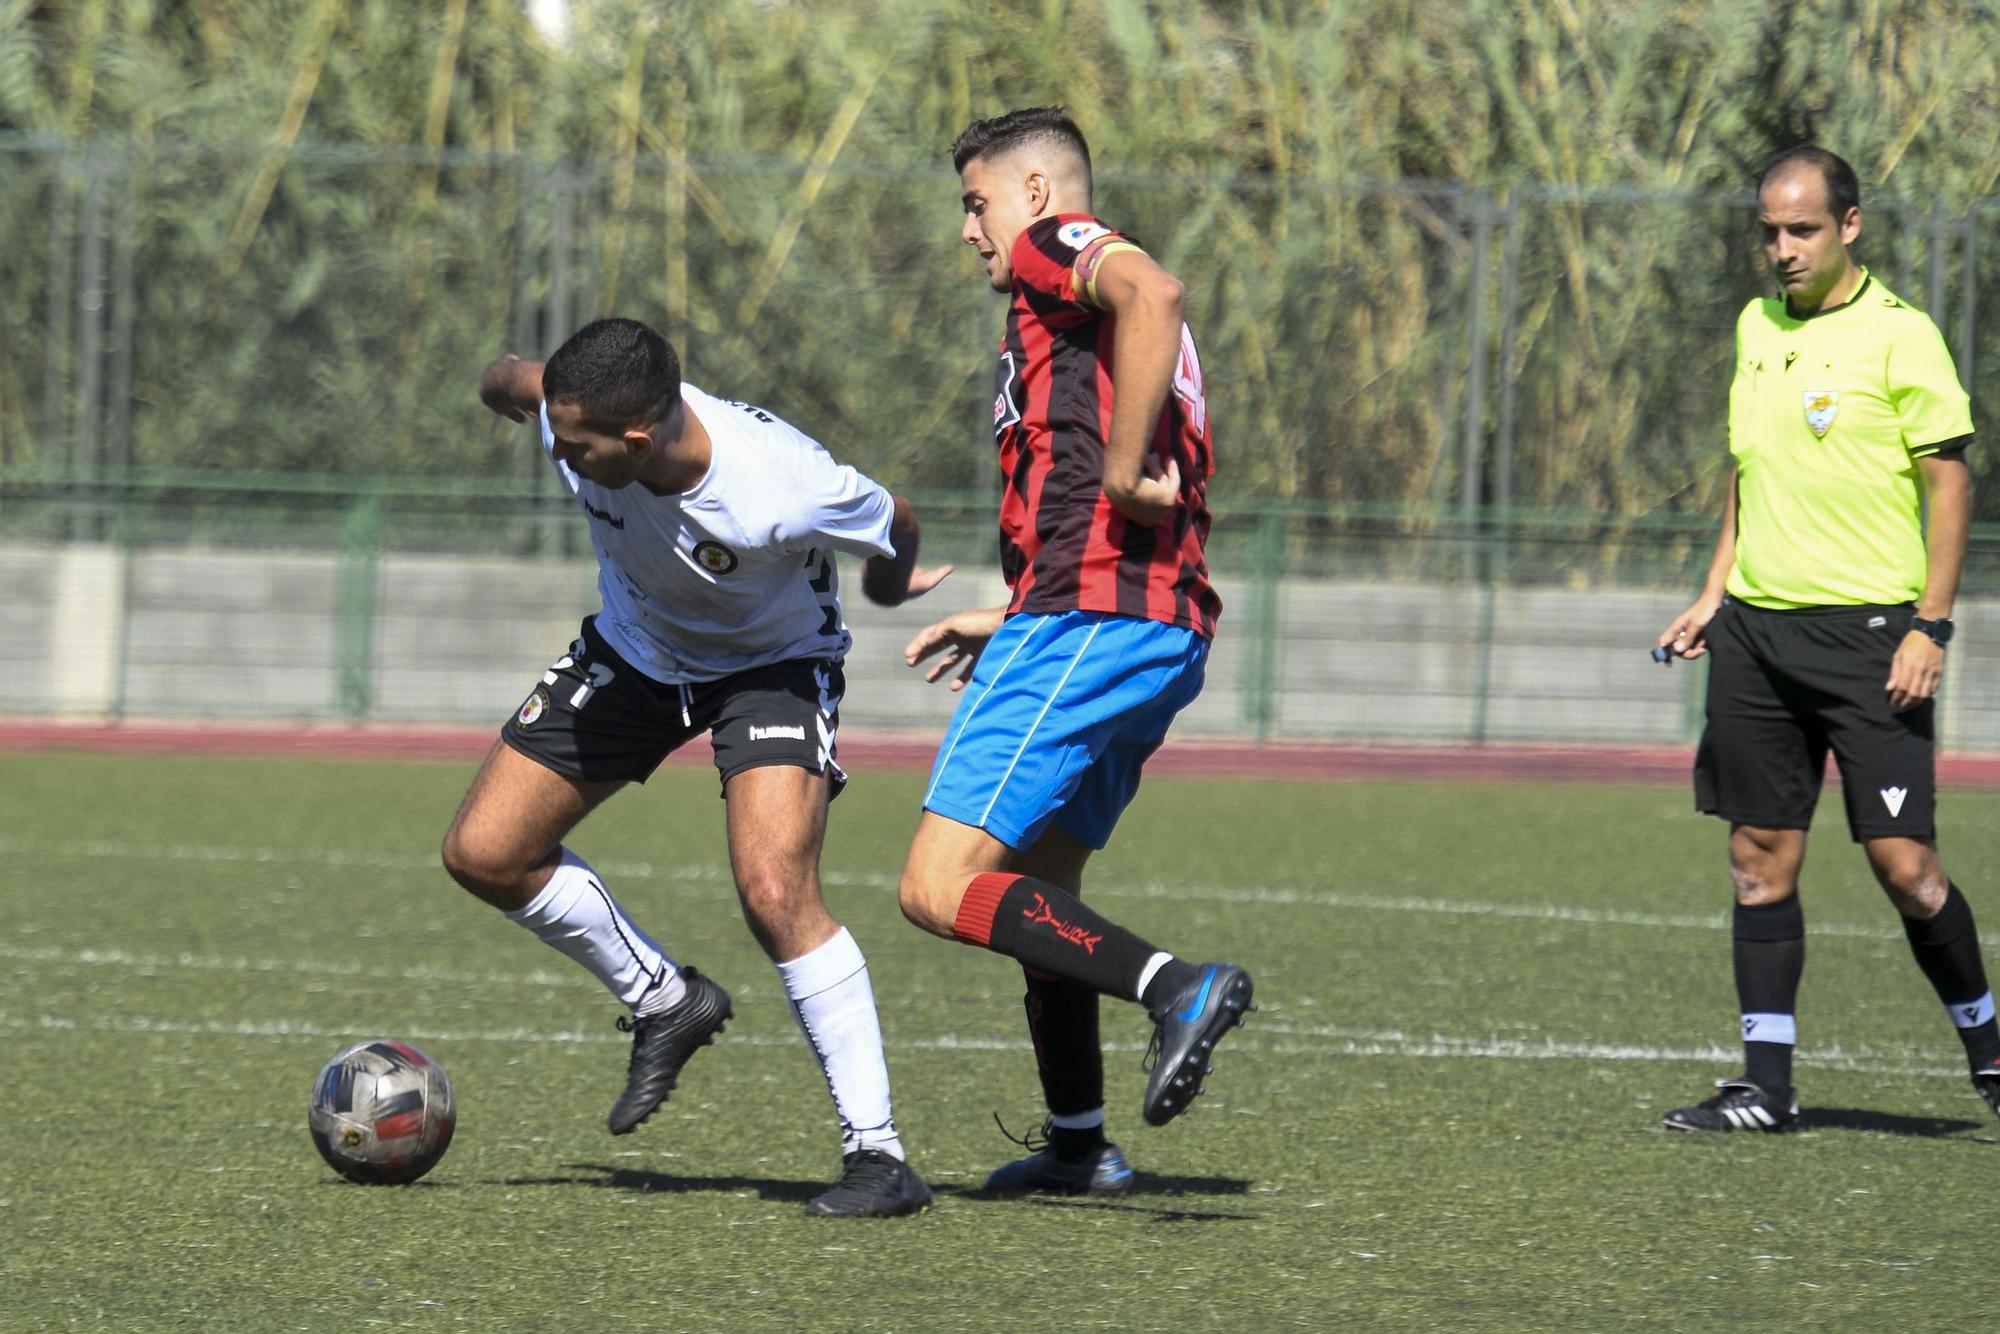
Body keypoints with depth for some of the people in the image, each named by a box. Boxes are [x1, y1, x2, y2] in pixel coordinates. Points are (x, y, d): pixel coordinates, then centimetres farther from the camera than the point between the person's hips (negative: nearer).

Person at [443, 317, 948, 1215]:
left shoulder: (783, 490, -40)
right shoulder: (571, 416, -29)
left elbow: (893, 530, -16)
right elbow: (508, 380, -3)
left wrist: (892, 585, 7)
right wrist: (500, 385, 22)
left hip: (774, 662, -5)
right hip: (634, 647, 5)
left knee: (775, 893, -26)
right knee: (482, 854, 0)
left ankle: (875, 1153, -17)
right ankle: (664, 1002, 23)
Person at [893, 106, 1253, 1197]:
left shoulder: (1054, 247, 1)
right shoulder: (1091, 303, 29)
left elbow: (1152, 291, -26)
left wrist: (1123, 472, -22)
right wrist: (1008, 621, 30)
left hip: (1090, 616, -10)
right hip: (1167, 630, 10)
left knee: (940, 889, -15)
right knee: (1038, 885, 22)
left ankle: (1176, 987, -27)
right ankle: (1079, 1144, 25)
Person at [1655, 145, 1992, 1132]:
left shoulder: (1898, 336, -7)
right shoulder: (1757, 328, 13)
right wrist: (1713, 596, 17)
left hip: (1865, 629, -6)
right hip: (1756, 629, 6)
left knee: (1902, 863, -8)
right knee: (1760, 857, 4)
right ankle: (1765, 1084, 8)